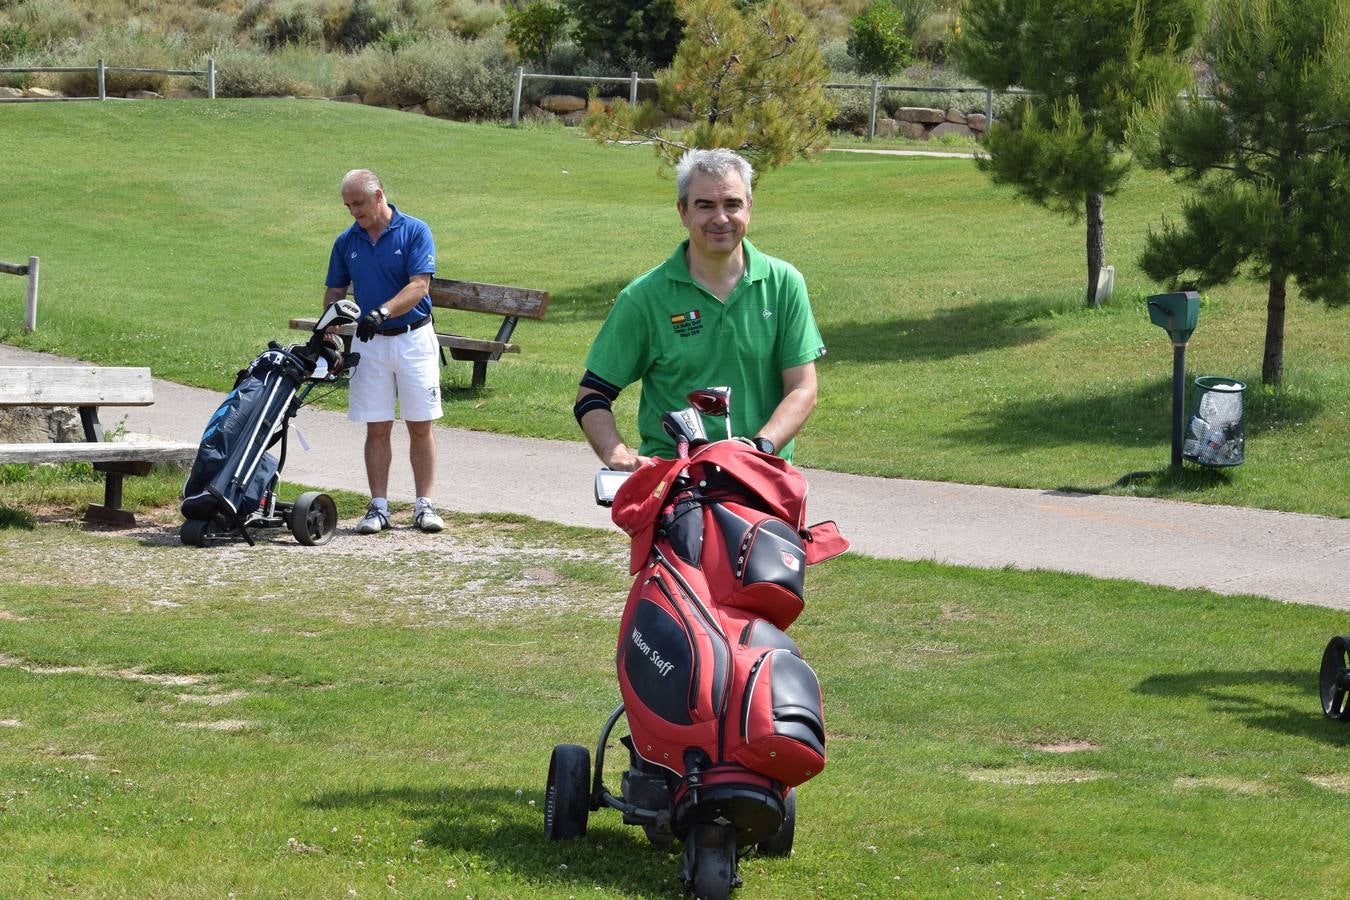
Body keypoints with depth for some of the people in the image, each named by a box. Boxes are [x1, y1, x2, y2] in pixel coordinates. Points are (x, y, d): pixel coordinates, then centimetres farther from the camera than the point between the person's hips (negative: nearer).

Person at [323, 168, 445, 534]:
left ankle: (424, 505, 5)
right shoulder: (346, 242, 6)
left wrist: (382, 312, -28)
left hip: (413, 339, -3)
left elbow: (419, 286, -15)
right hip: (369, 343, 3)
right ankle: (378, 507, 5)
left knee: (420, 426, 0)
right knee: (376, 429, 2)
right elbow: (335, 291, 13)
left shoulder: (414, 232, -6)